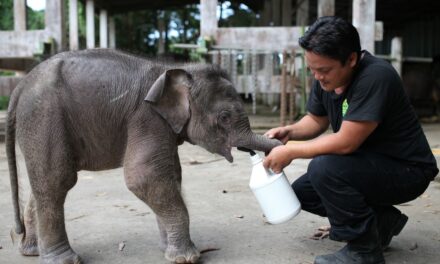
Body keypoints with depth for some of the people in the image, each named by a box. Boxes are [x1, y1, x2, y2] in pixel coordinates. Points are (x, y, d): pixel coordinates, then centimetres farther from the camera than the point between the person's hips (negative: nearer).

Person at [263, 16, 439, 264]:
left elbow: (345, 142, -32)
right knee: (302, 192, 4)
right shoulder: (325, 78, -5)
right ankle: (382, 221, 13)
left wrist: (290, 152, -22)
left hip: (407, 170, -9)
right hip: (369, 164, 9)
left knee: (324, 167, -30)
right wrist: (289, 132, -8)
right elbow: (316, 120, 12)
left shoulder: (375, 77, -29)